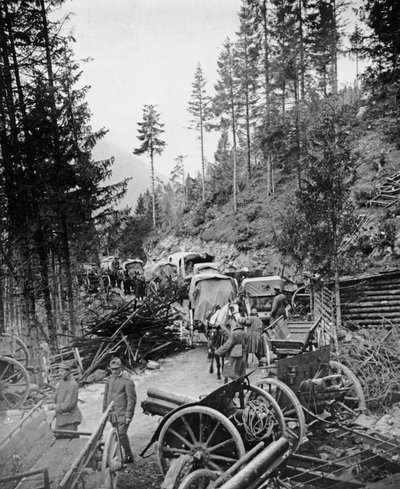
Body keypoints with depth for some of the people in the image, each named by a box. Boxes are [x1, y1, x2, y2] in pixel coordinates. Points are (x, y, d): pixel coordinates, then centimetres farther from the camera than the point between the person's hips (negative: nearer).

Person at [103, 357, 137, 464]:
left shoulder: (127, 381, -12)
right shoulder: (109, 380, 8)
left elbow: (132, 399, -13)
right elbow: (106, 396, 16)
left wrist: (128, 416, -15)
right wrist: (104, 412, 15)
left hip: (123, 414, -6)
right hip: (112, 413, 6)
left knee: (121, 434, -11)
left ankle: (128, 456, 6)